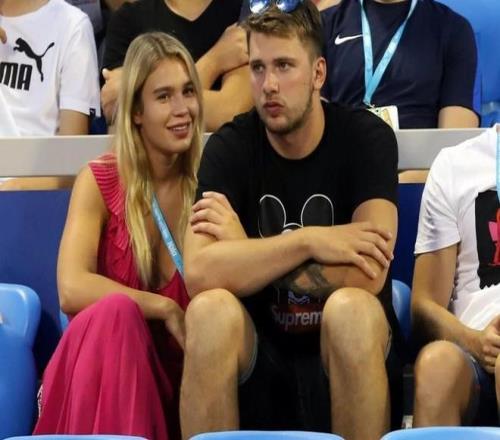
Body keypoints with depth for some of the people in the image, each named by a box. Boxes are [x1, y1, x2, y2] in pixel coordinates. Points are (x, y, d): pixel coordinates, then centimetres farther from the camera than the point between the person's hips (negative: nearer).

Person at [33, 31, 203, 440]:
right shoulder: (101, 181, -2)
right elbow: (72, 289, -17)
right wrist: (166, 310, -22)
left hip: (182, 364, 0)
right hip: (106, 366, 0)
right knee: (116, 310, -34)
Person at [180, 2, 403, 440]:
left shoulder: (367, 137, -9)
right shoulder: (229, 147, -5)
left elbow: (367, 274, -21)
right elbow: (200, 273, -21)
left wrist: (247, 255, -14)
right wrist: (310, 241, -23)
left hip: (348, 355, -1)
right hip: (258, 352, 1)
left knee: (351, 309, -33)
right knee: (210, 309, -29)